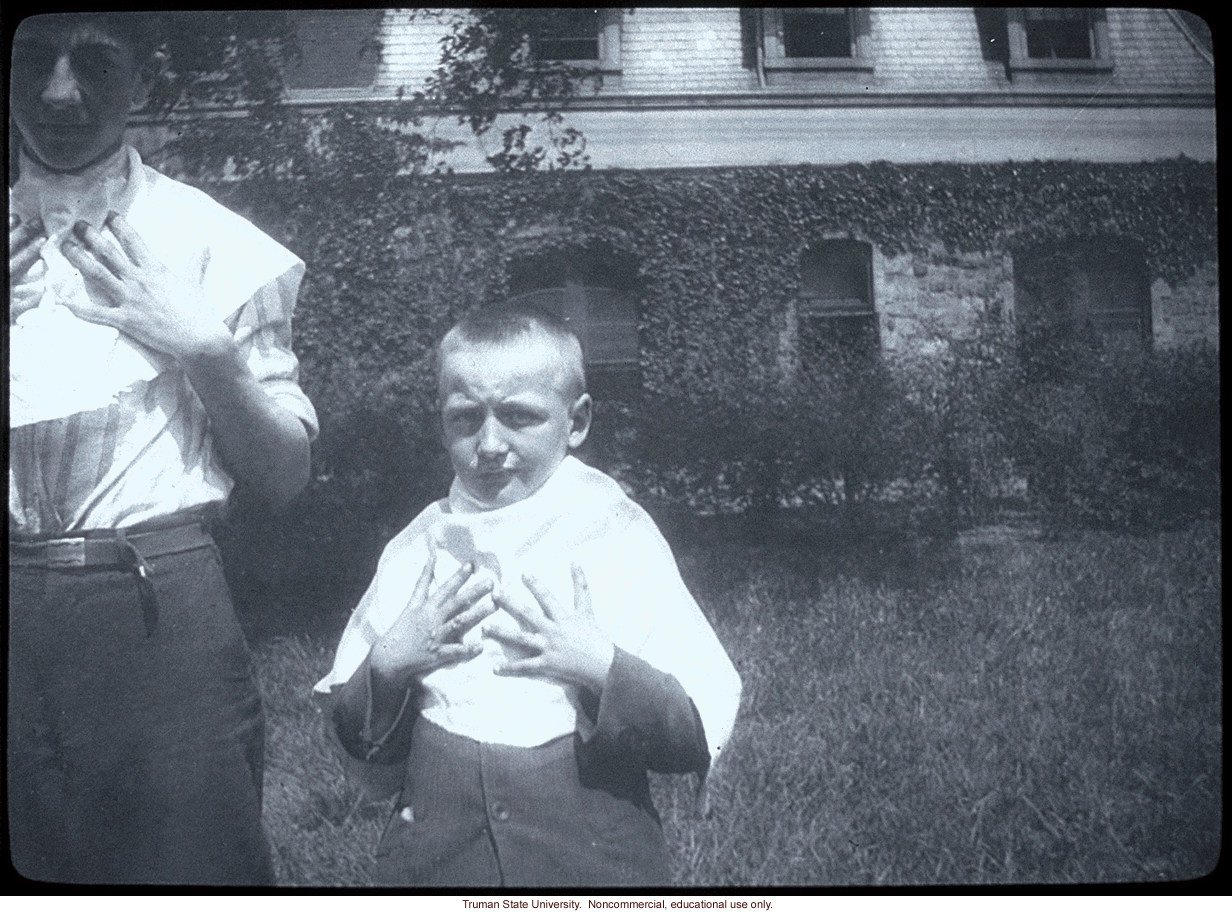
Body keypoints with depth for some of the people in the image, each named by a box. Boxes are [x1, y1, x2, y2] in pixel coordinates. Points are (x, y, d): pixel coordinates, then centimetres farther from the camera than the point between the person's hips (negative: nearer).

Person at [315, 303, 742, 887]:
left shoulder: (619, 538, -3)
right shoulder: (416, 548, 5)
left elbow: (703, 736, -7)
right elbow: (356, 740, 9)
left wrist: (604, 668, -20)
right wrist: (388, 665, -9)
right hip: (432, 854, 1)